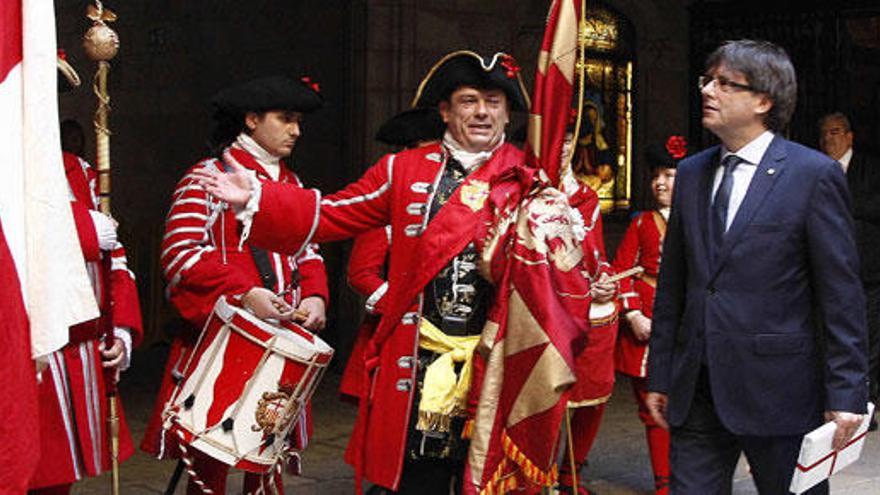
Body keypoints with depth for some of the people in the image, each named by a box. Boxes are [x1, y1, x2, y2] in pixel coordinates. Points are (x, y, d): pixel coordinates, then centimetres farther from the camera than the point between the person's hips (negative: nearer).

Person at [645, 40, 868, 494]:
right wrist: (659, 375, 12)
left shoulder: (814, 174, -6)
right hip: (696, 389, 5)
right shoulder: (691, 173, 11)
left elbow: (842, 293, -8)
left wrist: (846, 393, -12)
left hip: (777, 388, -5)